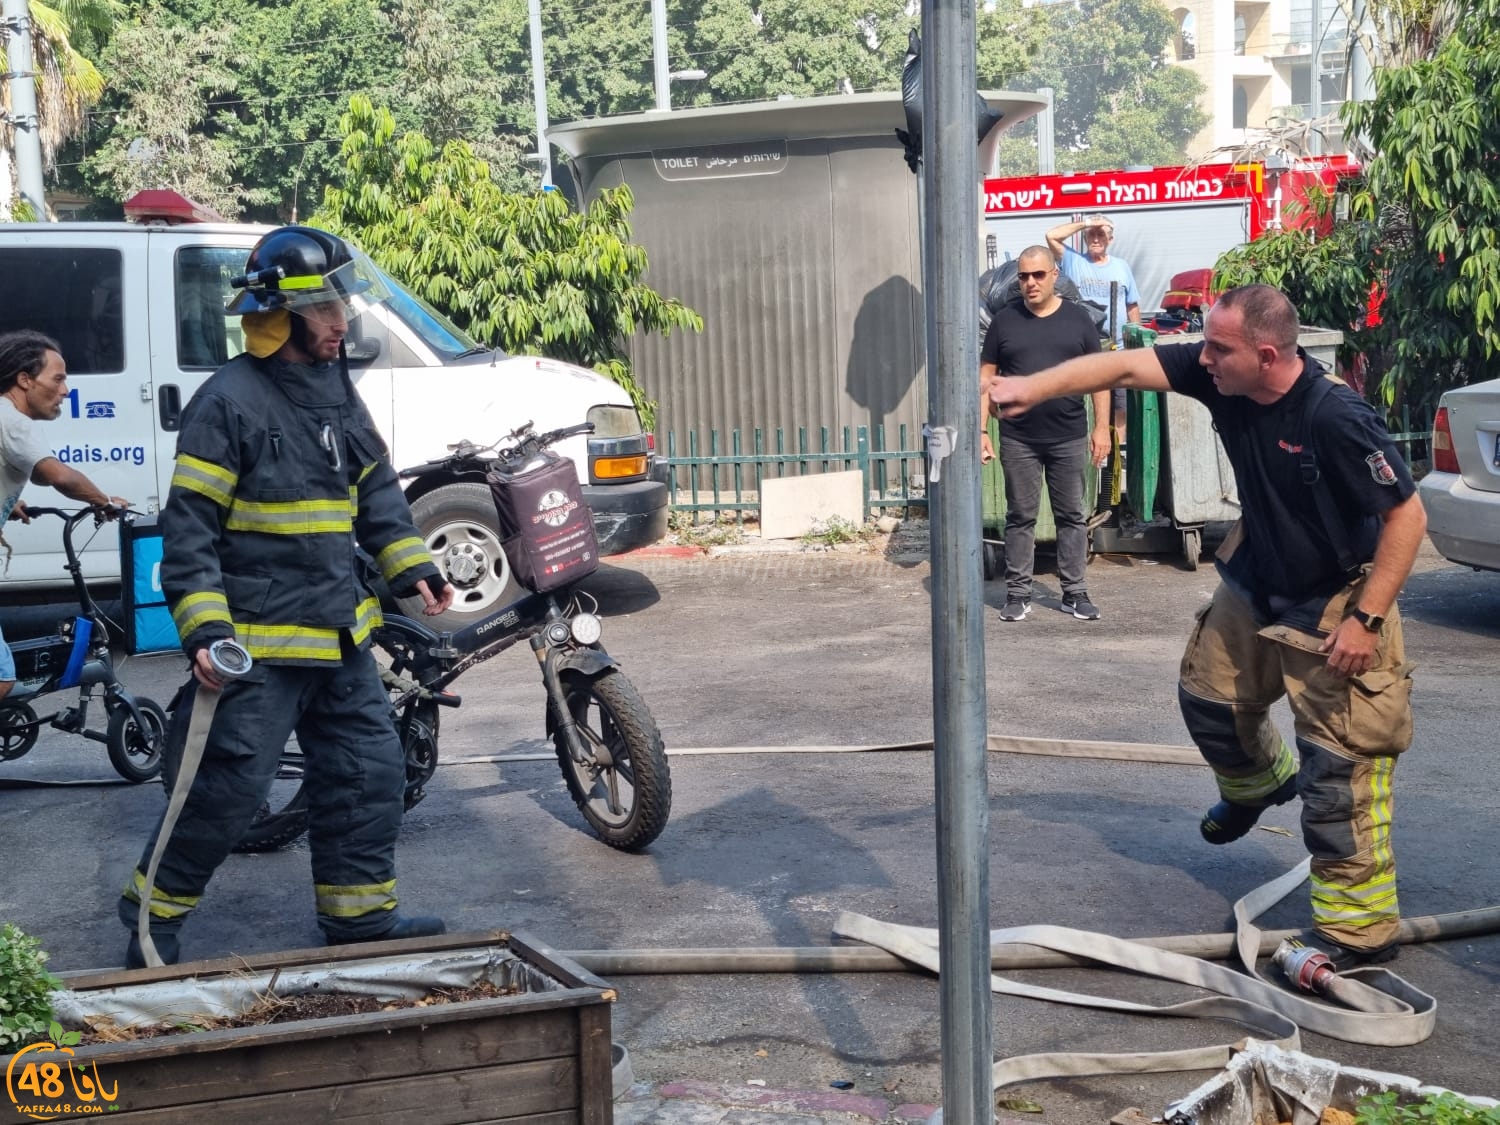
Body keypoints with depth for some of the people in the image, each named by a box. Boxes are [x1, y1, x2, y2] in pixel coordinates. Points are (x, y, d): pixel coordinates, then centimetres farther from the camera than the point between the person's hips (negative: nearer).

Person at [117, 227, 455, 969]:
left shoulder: (337, 391, 11)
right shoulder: (228, 403, -14)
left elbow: (375, 490, 20)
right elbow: (189, 528, -15)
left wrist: (410, 568, 9)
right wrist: (204, 630, -21)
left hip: (339, 632, 8)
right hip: (258, 643, -8)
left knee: (369, 770, 10)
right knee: (227, 790, -2)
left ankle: (359, 911, 24)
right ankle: (152, 914, 17)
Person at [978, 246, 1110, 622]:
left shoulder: (1077, 319, 3)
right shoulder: (1004, 321, 3)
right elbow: (986, 379, 5)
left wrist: (1101, 426, -1)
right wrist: (980, 430, -2)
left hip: (1070, 438, 0)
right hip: (1018, 439, 0)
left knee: (1071, 516, 7)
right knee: (1020, 517, 5)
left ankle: (1074, 593, 14)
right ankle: (1018, 593, 12)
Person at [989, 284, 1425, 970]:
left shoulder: (1337, 417, -31)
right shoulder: (1220, 374, -14)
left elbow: (1407, 514, -25)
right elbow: (1124, 366, -15)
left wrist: (1367, 619, -26)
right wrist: (1031, 389, -27)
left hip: (1333, 604, -7)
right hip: (1255, 585, 7)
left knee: (1340, 771, -5)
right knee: (1210, 694, 23)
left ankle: (1359, 931, 5)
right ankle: (1258, 784, 55)